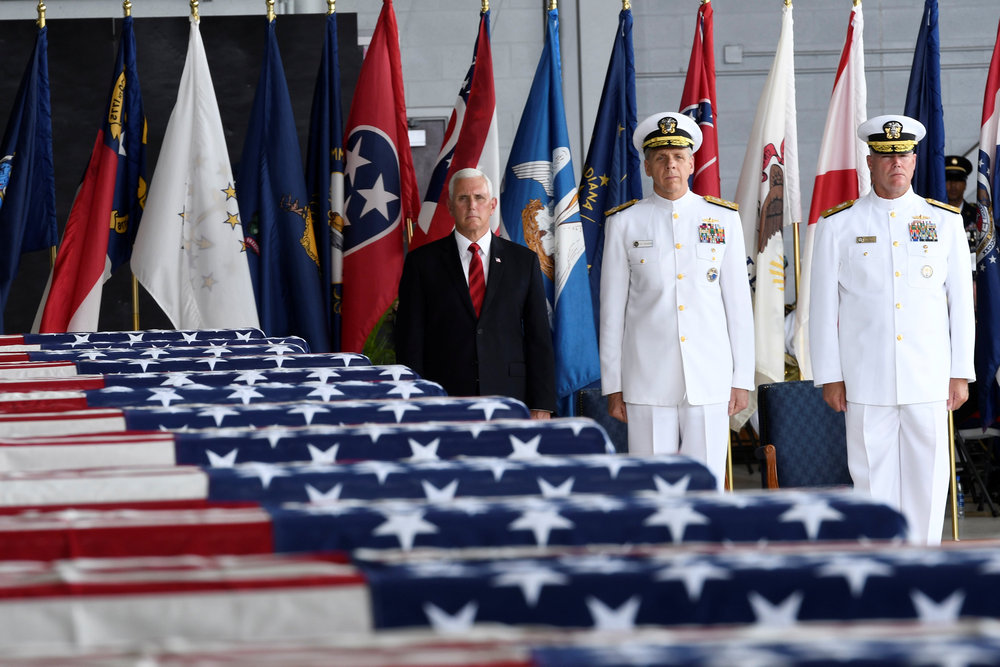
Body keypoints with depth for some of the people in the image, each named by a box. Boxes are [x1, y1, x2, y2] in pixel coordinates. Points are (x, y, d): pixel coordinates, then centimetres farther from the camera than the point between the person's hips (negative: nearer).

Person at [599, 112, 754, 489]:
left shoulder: (723, 219, 7)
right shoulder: (624, 225, 4)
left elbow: (739, 303, 8)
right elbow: (611, 312, 5)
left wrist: (743, 379, 4)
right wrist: (612, 387, 2)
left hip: (710, 379, 1)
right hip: (648, 382, -1)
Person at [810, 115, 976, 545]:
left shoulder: (945, 222, 6)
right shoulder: (838, 225, 2)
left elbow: (961, 302, 7)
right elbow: (823, 307, 3)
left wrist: (960, 374, 2)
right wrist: (830, 377, -1)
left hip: (929, 381, 1)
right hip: (866, 381, -1)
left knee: (928, 479, 2)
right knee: (873, 478, 1)